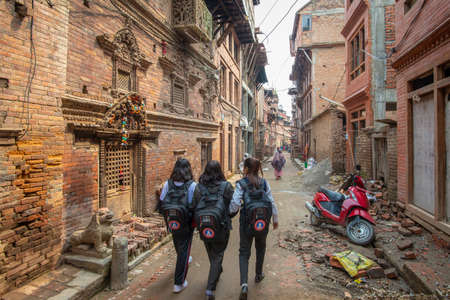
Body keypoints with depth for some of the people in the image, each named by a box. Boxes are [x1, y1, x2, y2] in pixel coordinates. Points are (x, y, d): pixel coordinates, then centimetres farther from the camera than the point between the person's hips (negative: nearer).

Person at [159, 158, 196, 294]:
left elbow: (161, 204, -2)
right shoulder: (192, 185, -17)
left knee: (178, 243, 29)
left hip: (171, 221, 5)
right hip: (186, 223, -4)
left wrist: (167, 217, 12)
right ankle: (179, 283, 16)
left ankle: (184, 260, 58)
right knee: (184, 249, 9)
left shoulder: (167, 184, -7)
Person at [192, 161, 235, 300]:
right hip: (221, 227, -3)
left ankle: (217, 272, 52)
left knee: (212, 254, 26)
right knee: (218, 255, 13)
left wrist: (198, 222, 12)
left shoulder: (199, 187, -7)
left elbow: (193, 207, -5)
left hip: (203, 227, 3)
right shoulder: (226, 186, -11)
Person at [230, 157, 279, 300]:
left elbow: (235, 204, -18)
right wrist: (275, 219, 11)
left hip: (247, 221, -3)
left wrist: (227, 214, 0)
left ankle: (244, 284, -2)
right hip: (263, 222, 3)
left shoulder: (241, 184, -11)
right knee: (261, 247, 28)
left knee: (244, 252, 11)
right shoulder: (264, 182, -3)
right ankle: (258, 275, 43)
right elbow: (271, 202, -1)